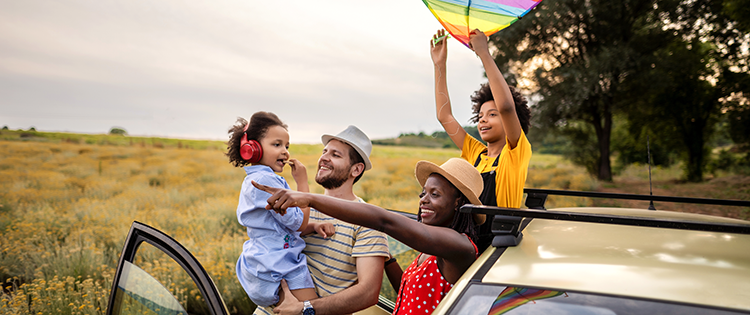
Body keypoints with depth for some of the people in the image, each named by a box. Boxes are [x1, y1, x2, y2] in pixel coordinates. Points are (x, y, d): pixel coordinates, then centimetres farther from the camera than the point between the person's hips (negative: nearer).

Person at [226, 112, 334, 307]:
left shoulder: (253, 180, 15)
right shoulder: (265, 180, -18)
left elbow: (285, 222, 15)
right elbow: (298, 223, -17)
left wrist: (314, 226, 0)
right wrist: (302, 183, -10)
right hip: (279, 270, -10)